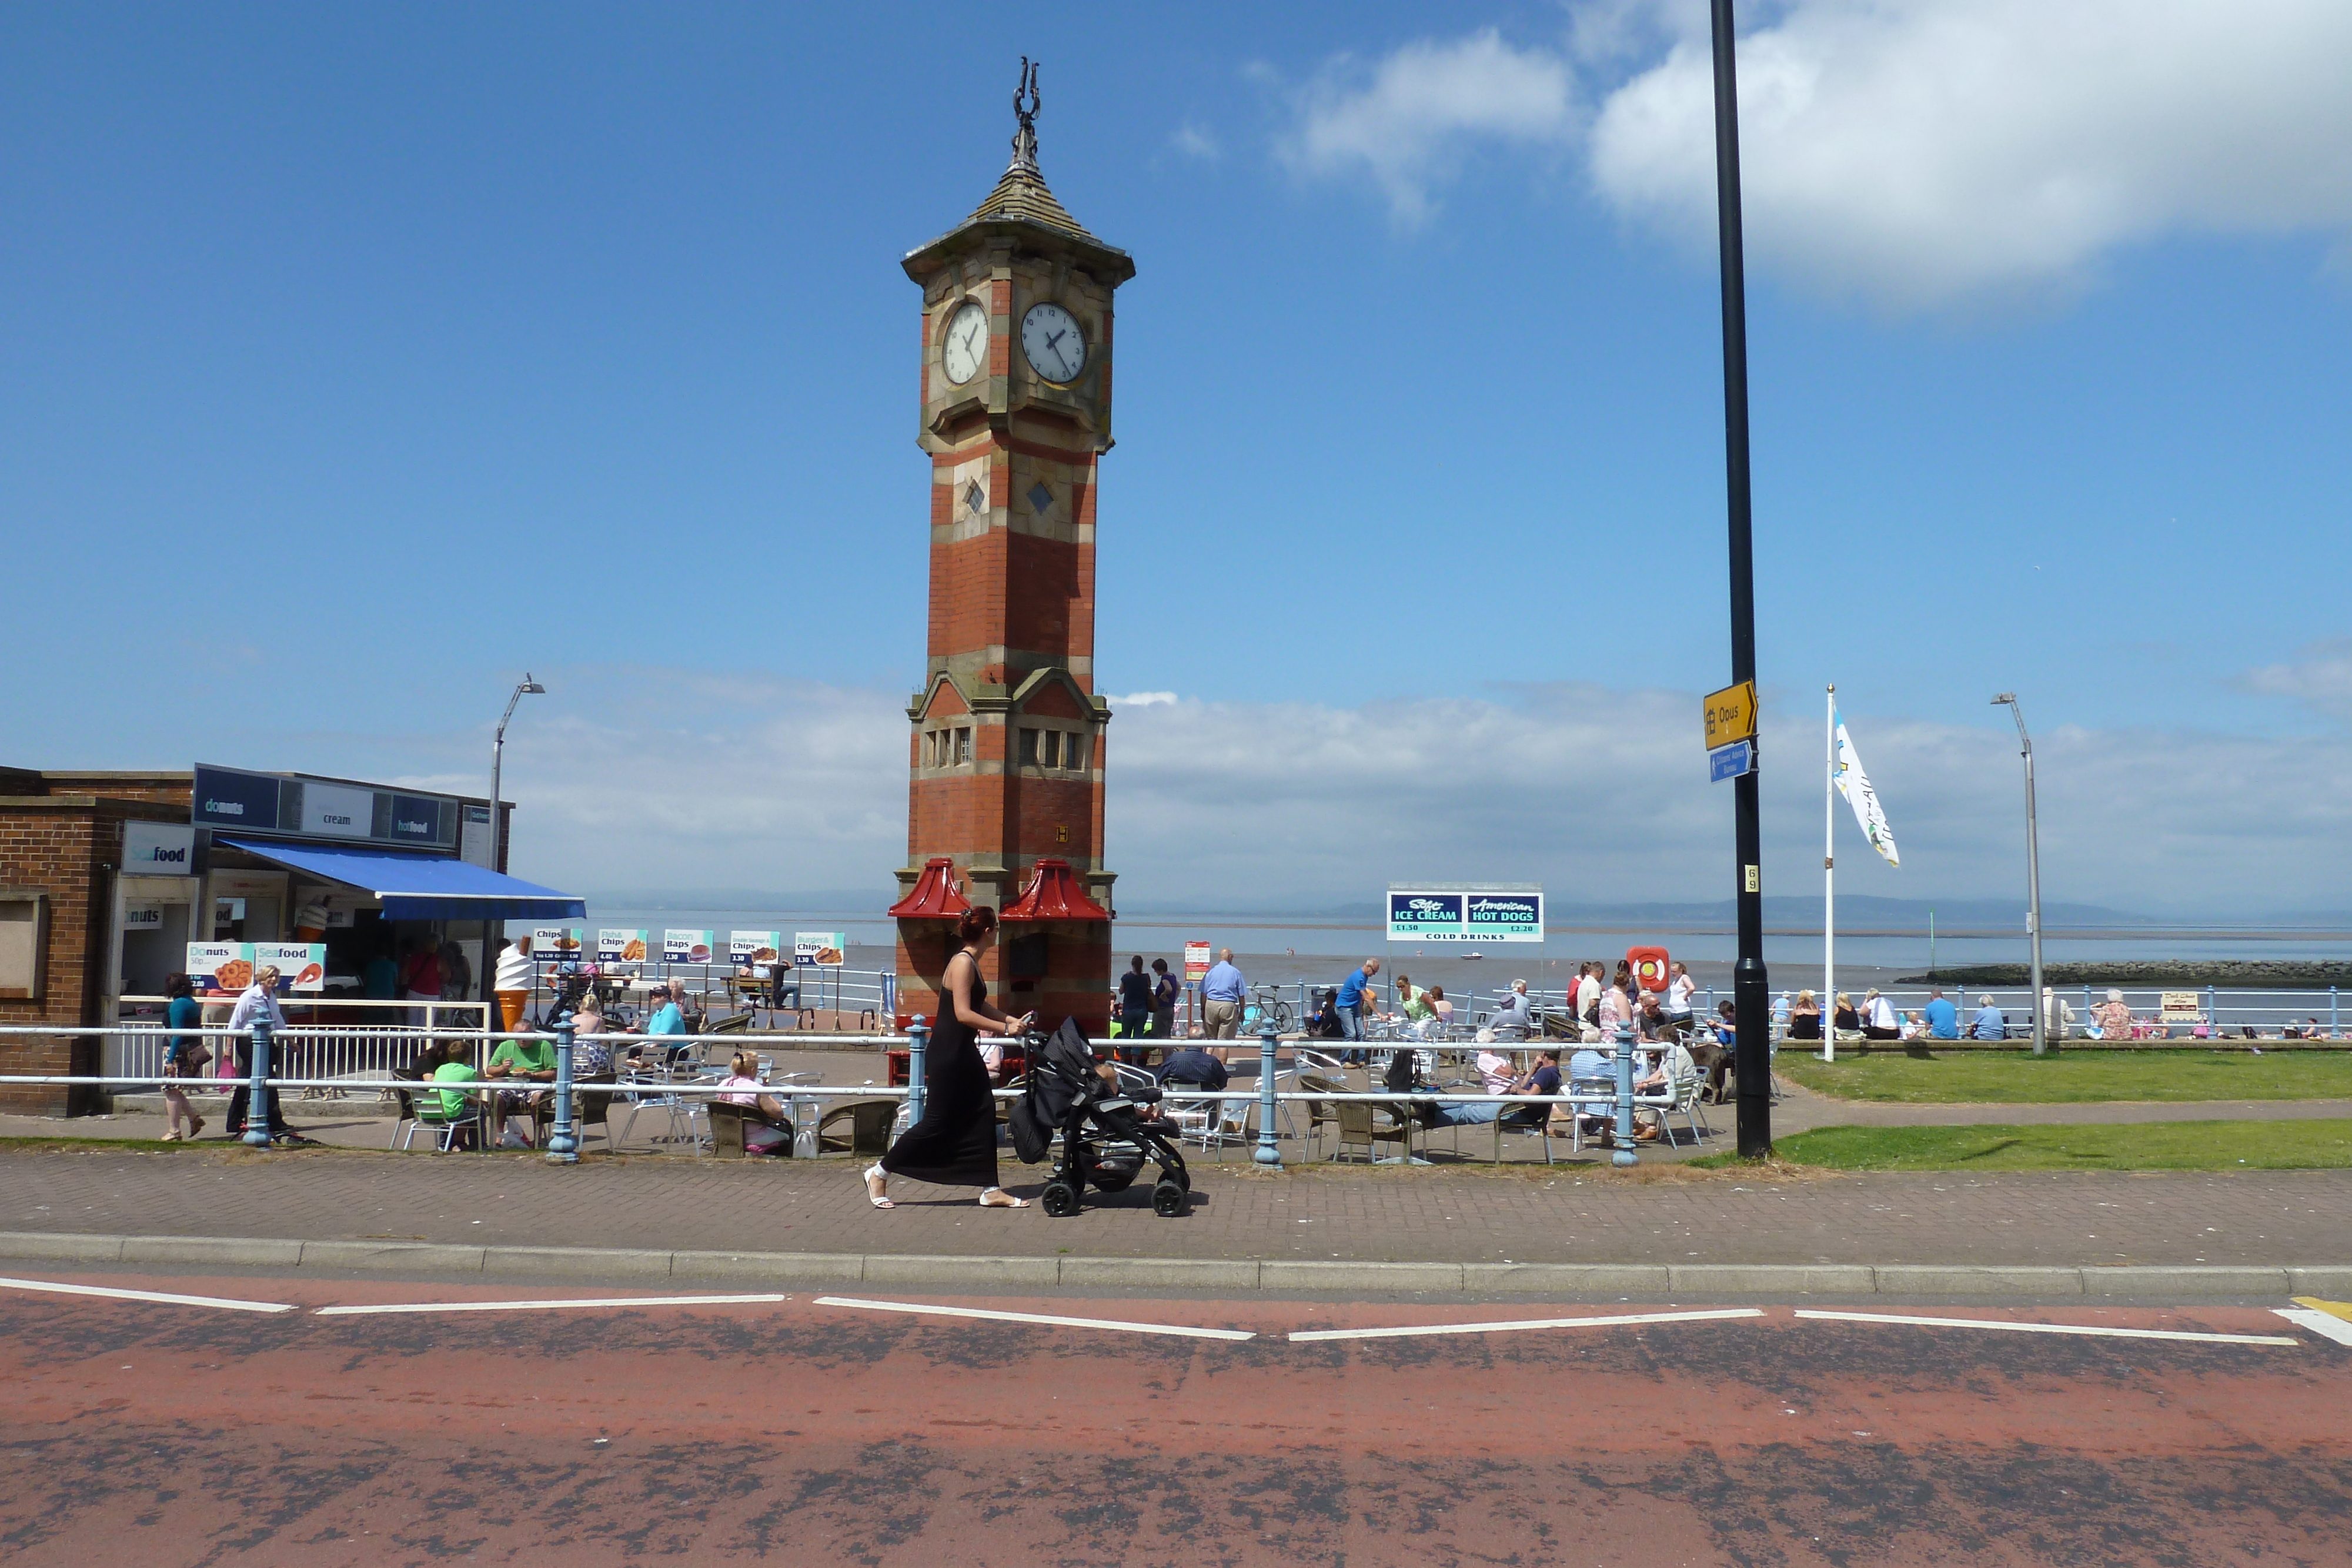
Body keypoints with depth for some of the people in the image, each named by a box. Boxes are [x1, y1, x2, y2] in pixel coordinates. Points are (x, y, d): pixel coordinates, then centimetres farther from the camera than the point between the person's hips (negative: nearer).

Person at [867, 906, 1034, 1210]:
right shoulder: (963, 962, -17)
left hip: (964, 1052, 10)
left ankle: (990, 1190, 12)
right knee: (938, 1122, -3)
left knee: (982, 1115, 8)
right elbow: (963, 1014, -23)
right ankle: (879, 1173, 9)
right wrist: (1005, 1029, -18)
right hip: (948, 1053, -10)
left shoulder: (971, 963, 13)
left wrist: (1014, 1021, 15)